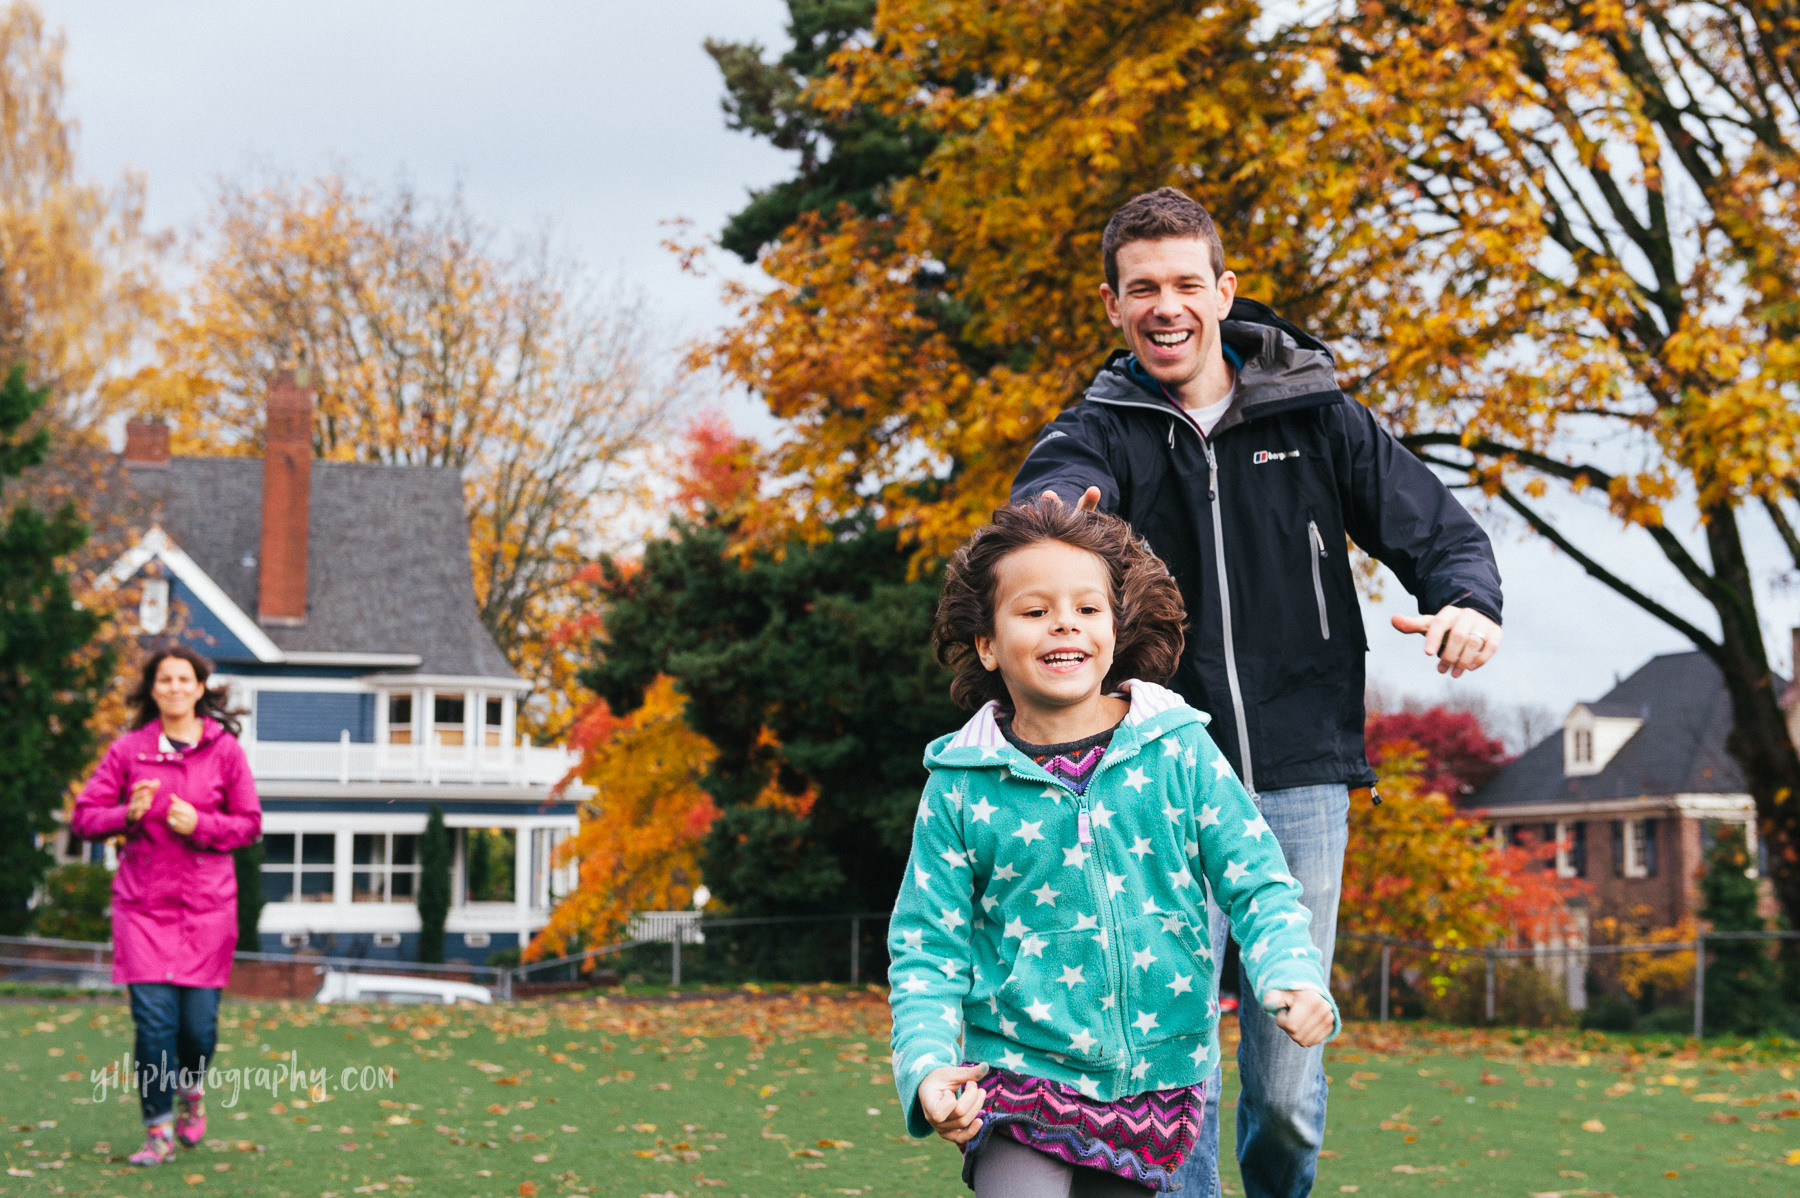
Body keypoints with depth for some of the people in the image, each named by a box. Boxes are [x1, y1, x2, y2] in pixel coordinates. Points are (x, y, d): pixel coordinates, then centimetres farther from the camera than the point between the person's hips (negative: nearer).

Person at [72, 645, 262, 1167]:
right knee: (154, 1019, -8)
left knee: (199, 1021, 0)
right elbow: (84, 816, 4)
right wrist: (128, 815, -15)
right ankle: (159, 1131, 4)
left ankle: (191, 1088, 34)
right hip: (143, 902, 0)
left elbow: (250, 823, 5)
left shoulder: (225, 749, 3)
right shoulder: (128, 750, 3)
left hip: (206, 903, 0)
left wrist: (199, 824, -12)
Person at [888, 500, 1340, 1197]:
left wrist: (1292, 976, -20)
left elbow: (1258, 884, -1)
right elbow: (928, 952, -1)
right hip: (1020, 1080, -1)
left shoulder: (1179, 750, -3)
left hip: (1160, 1083, 1)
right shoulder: (960, 787, -4)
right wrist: (926, 1067, -17)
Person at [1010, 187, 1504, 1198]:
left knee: (1290, 1084, 5)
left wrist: (1468, 601, -16)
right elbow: (1055, 484, -21)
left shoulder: (1316, 416, 5)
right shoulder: (1103, 431, 2)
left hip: (1300, 780, 1)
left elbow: (1440, 528, 8)